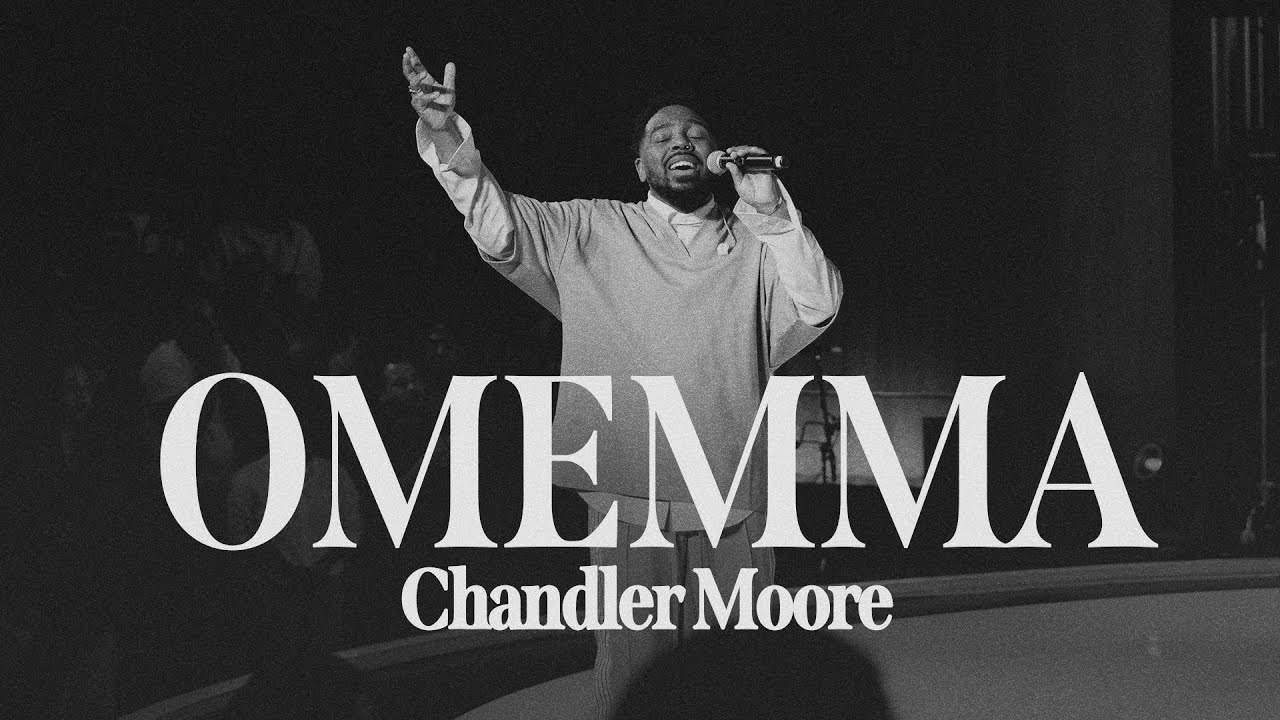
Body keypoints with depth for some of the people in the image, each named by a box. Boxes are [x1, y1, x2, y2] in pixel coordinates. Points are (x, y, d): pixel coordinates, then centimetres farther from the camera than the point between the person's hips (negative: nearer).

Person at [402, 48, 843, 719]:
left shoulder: (756, 245, 10)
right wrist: (446, 137, -20)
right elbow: (498, 223, -2)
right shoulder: (594, 231, 8)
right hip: (628, 497, -1)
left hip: (733, 507, 1)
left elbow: (818, 306, -4)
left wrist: (769, 210, -15)